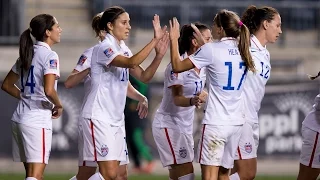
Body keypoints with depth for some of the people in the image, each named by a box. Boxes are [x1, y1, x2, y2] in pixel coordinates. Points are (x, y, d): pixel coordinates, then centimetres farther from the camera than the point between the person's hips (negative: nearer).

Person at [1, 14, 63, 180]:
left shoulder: (27, 54, 13)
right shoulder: (49, 56, -11)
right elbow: (49, 90, -23)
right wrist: (58, 106, -5)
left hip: (19, 117, 8)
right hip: (38, 120, -8)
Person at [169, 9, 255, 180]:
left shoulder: (211, 50, -11)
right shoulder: (241, 50, 8)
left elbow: (177, 66, -4)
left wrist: (173, 39, 7)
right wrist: (203, 43, 31)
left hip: (216, 122, -7)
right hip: (236, 122, 7)